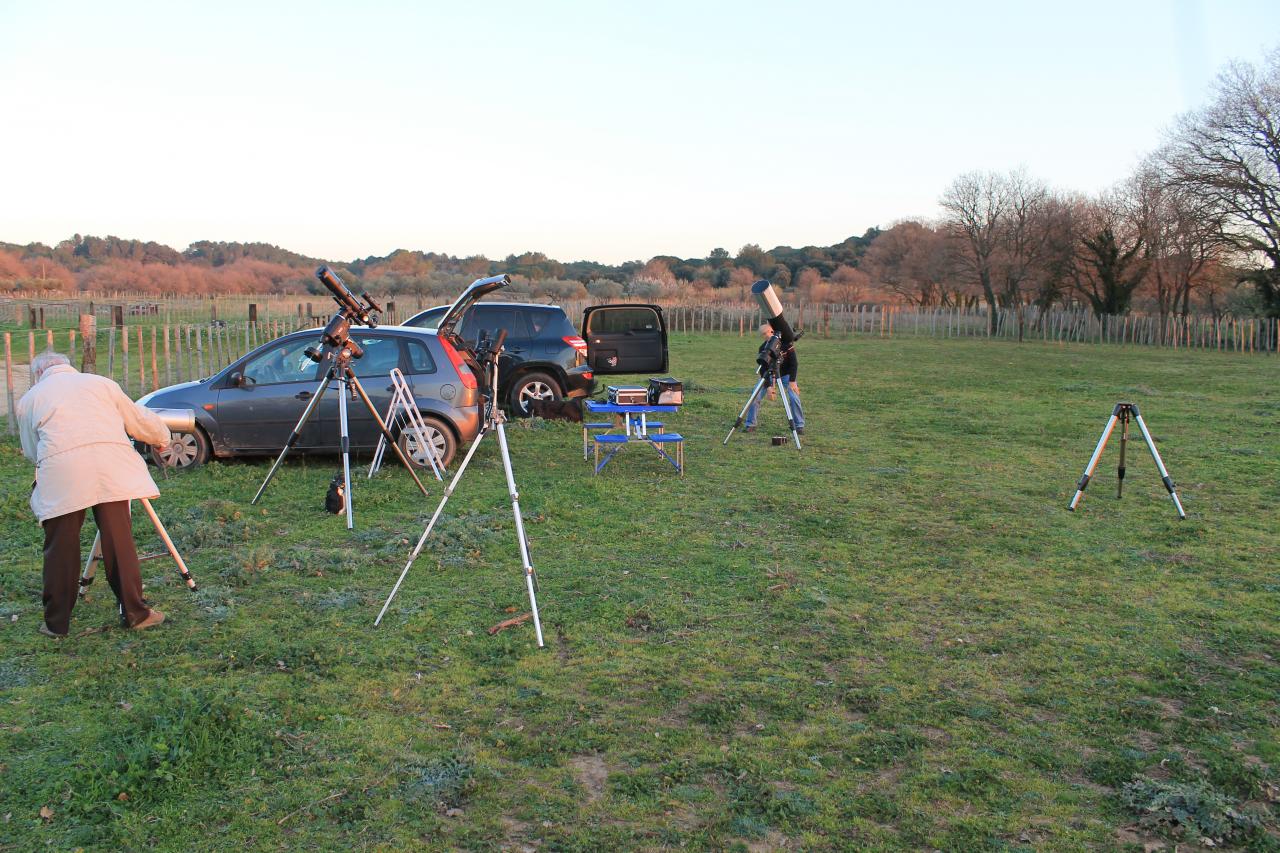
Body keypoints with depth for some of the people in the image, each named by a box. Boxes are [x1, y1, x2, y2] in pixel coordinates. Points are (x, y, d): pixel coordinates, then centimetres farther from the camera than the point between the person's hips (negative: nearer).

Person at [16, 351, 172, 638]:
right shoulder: (101, 383, 23)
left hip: (61, 473, -1)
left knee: (60, 549, 9)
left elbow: (31, 451, 24)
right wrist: (162, 438, 42)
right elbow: (138, 419, 25)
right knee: (119, 541, 5)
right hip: (111, 466, 1)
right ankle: (136, 613, 11)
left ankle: (56, 623, 17)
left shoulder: (29, 399, 21)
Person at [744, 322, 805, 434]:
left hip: (786, 374, -2)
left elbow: (793, 363, -20)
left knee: (794, 397, -20)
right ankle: (750, 425, 2)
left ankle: (800, 425, -5)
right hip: (770, 374, 2)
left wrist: (792, 381, -27)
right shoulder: (763, 348, -19)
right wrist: (769, 386, -27)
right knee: (755, 396, -11)